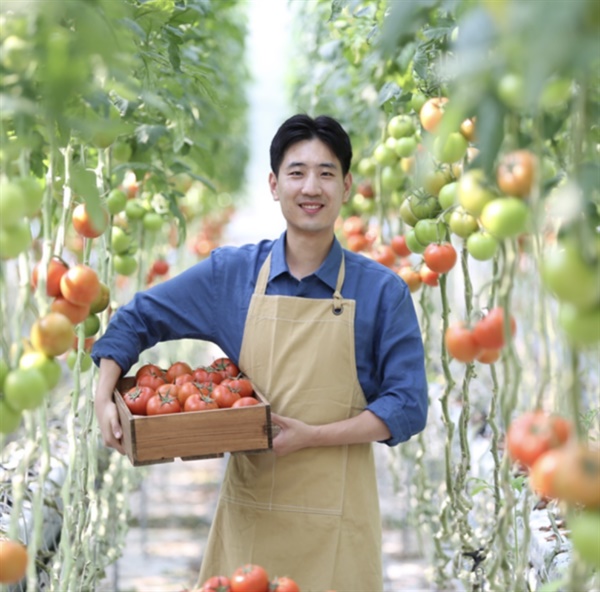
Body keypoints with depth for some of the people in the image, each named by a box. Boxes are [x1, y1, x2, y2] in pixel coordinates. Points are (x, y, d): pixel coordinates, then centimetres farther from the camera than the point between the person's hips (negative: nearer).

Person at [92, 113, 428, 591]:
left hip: (335, 516, -2)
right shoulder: (230, 273, 3)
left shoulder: (383, 291, -3)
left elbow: (407, 407, -5)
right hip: (249, 510, 2)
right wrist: (104, 400, -3)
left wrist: (312, 436, -17)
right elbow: (137, 319, 12)